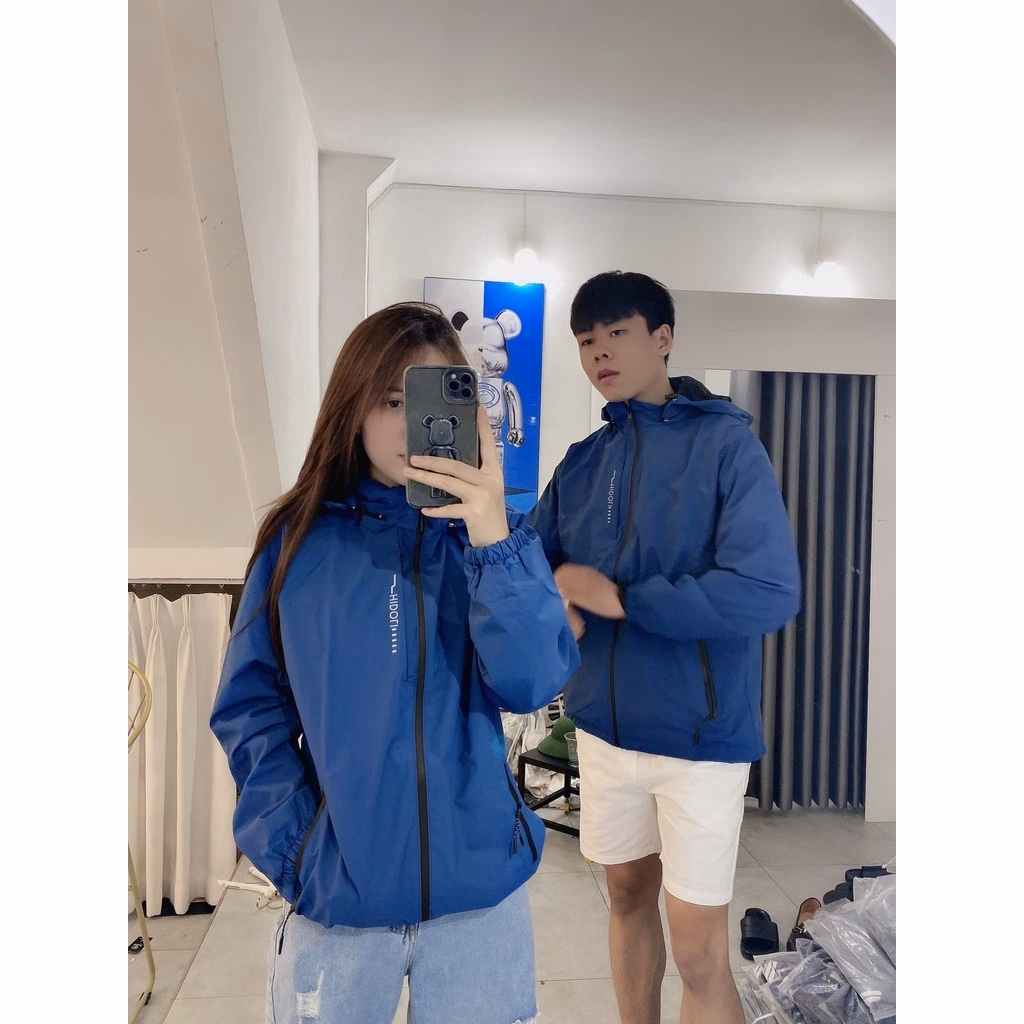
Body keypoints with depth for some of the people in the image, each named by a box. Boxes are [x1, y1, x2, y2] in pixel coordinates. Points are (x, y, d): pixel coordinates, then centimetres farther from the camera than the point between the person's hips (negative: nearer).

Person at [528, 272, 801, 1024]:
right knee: (629, 898, 21)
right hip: (604, 724, 5)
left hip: (701, 733, -5)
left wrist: (618, 596, -19)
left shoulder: (727, 443, -12)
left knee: (699, 954, 3)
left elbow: (769, 592, -22)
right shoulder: (582, 462, 5)